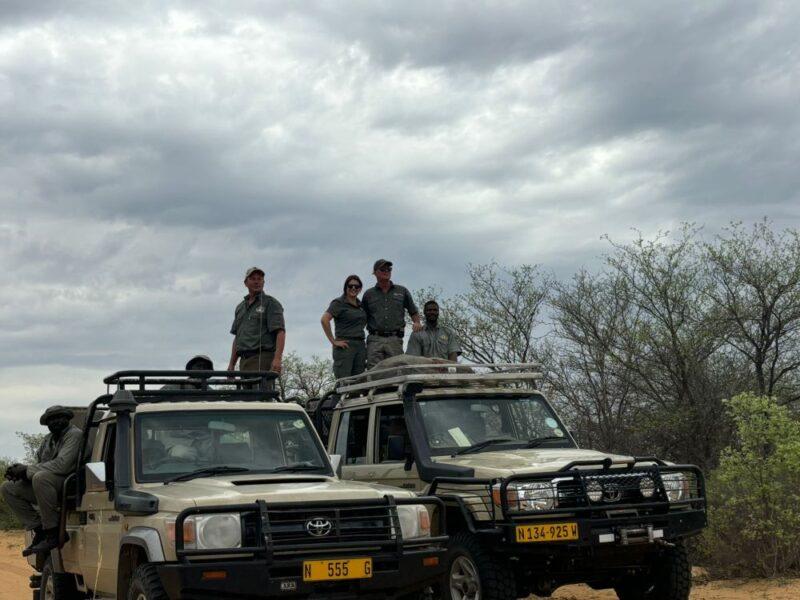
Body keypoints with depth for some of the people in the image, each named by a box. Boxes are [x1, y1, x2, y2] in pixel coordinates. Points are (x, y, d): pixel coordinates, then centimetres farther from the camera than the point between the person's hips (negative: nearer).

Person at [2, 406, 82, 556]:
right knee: (8, 488, 0)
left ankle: (53, 533, -27)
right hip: (46, 483, 9)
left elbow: (62, 465, -23)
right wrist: (21, 470, -5)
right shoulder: (48, 439, 18)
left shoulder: (74, 435, -10)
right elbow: (39, 464, 18)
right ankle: (39, 530, -3)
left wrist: (27, 470, -17)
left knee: (40, 477, -37)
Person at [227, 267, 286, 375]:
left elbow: (280, 332, -8)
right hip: (244, 360, 7)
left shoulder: (271, 303, 2)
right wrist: (231, 364, 17)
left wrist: (277, 359, -21)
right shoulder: (240, 308, 23)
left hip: (262, 359, -6)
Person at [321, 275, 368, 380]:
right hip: (345, 345, -7)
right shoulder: (339, 303, -3)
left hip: (360, 346, 7)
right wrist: (333, 341, -15)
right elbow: (324, 320, -14)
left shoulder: (361, 305, 17)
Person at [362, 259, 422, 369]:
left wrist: (417, 323, 2)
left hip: (395, 340, 0)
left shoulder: (402, 291, 15)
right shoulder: (369, 294, 14)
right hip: (375, 339, 0)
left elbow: (413, 312, 22)